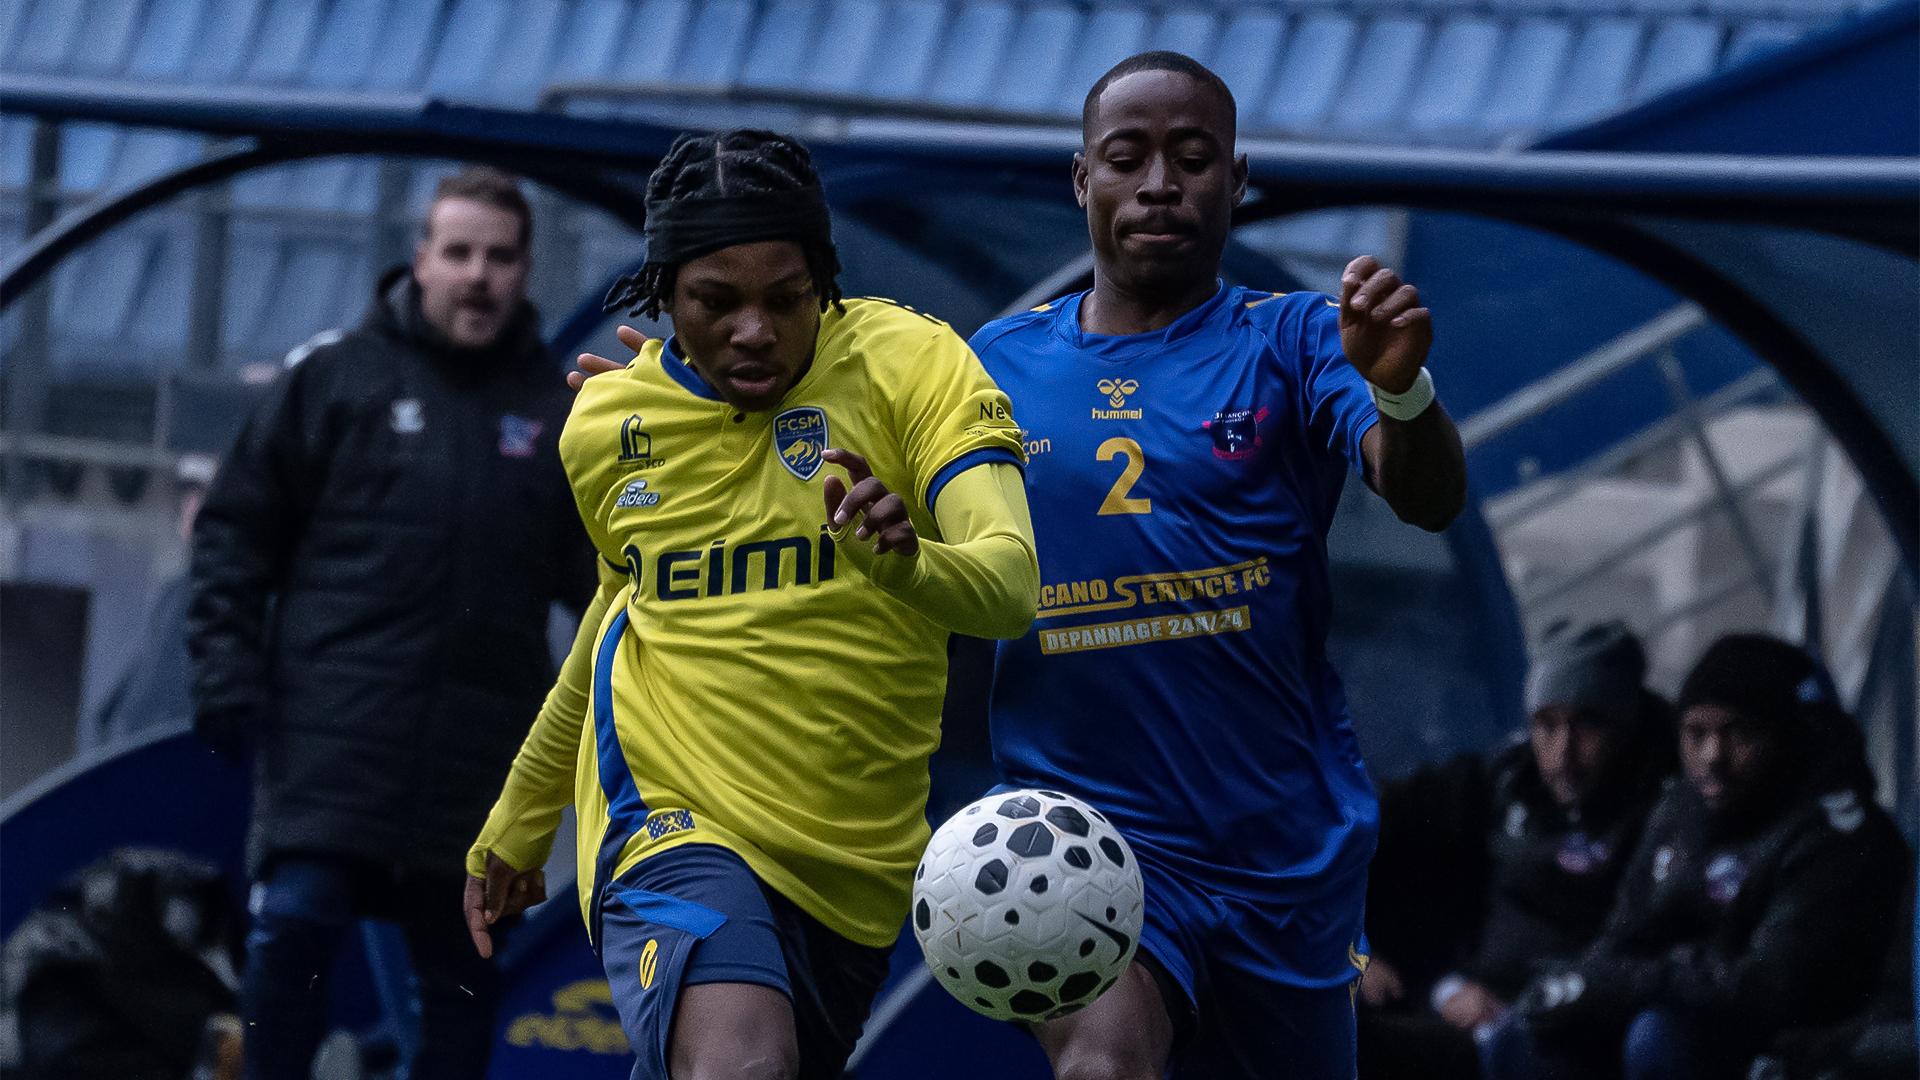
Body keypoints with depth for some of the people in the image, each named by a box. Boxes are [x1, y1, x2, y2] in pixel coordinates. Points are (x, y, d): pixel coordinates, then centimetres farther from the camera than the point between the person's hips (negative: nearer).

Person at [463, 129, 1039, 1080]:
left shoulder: (908, 365, -6)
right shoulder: (606, 424, 4)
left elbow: (1011, 585, -20)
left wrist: (907, 560, -43)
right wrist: (516, 828, 33)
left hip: (856, 863, 1)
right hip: (669, 824, -1)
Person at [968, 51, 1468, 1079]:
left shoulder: (1293, 340, 2)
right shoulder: (1000, 363, 8)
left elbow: (1426, 498, -15)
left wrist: (1399, 385, -37)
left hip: (1286, 844, 1)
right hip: (1081, 829, -1)